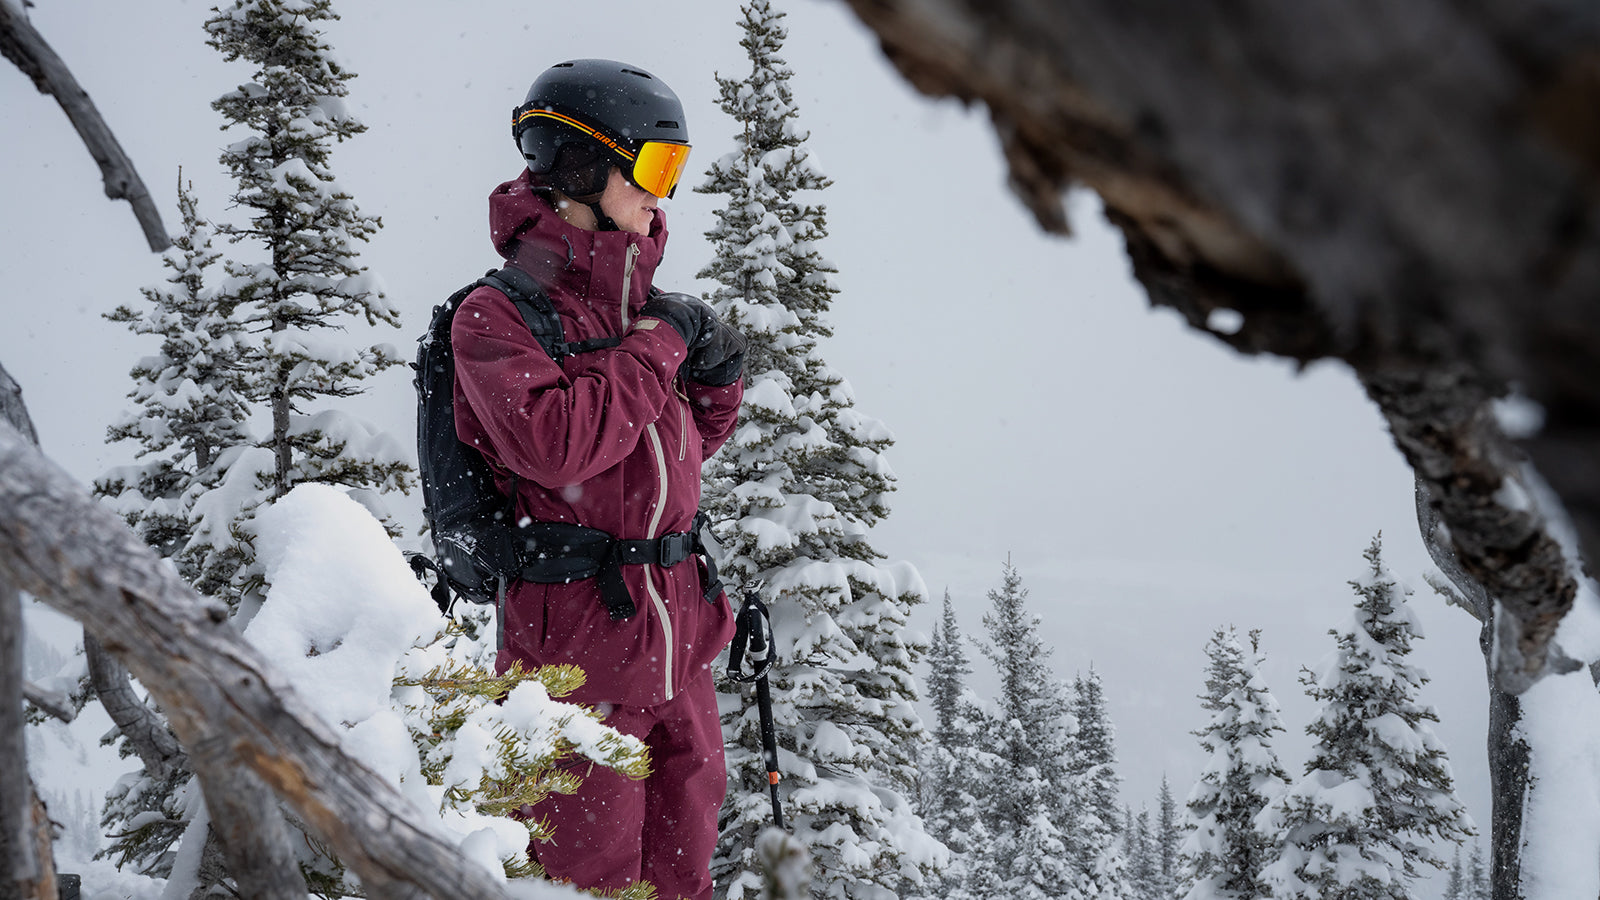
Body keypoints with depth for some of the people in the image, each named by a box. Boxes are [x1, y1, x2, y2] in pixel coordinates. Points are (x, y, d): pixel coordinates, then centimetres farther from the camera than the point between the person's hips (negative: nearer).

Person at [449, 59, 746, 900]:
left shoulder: (639, 304, 13)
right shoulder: (499, 312, -10)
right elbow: (556, 442, -26)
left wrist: (714, 381, 3)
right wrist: (656, 346, -15)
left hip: (676, 634, 7)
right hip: (577, 633, -7)